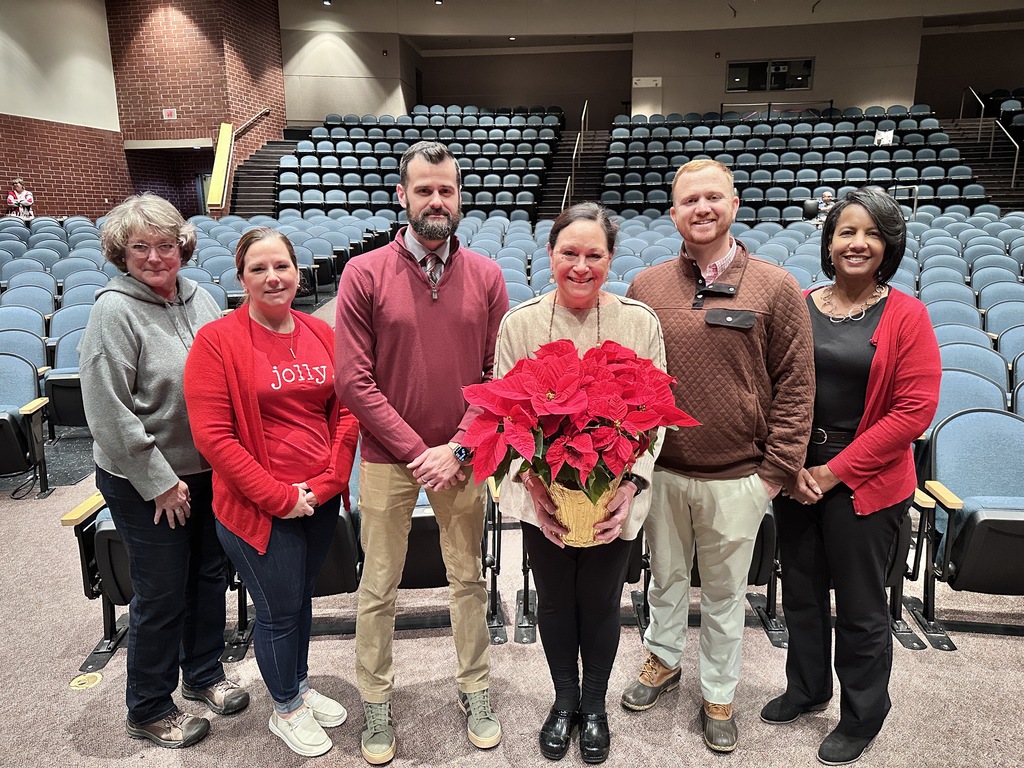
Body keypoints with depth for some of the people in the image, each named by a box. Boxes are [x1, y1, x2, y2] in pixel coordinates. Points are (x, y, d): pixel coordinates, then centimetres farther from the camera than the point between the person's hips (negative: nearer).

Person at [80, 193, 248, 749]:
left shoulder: (198, 299, 3)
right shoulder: (114, 311, -16)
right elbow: (108, 412, -18)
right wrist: (160, 482, -15)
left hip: (207, 470, 6)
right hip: (146, 484, -6)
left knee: (209, 573, 18)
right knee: (162, 594, 7)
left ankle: (204, 673, 42)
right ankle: (148, 712, 29)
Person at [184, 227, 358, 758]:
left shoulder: (322, 335, 3)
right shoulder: (217, 341, -12)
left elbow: (346, 412, 4)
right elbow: (213, 436, -15)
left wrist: (328, 482, -7)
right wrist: (279, 496, -15)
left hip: (322, 500, 5)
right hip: (258, 509, -4)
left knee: (302, 597, 21)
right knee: (278, 610, 10)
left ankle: (300, 685, 45)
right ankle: (286, 710, 35)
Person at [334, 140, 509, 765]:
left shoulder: (486, 276, 0)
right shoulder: (365, 274, -6)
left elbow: (499, 374, -2)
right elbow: (355, 380, -9)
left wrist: (457, 449, -11)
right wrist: (417, 450, -12)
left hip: (461, 458, 2)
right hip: (388, 456, -1)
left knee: (469, 578, 15)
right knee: (379, 587, 11)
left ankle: (476, 690, 35)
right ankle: (377, 702, 32)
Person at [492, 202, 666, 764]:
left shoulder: (640, 322, -7)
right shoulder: (519, 323, -6)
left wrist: (632, 484, -18)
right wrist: (533, 484, -18)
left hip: (614, 499, 0)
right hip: (541, 496, 1)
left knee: (600, 602, 16)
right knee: (554, 601, 18)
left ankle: (594, 705, 43)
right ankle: (564, 699, 45)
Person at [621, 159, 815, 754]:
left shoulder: (775, 288, -5)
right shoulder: (646, 287, 0)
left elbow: (795, 386, -3)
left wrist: (776, 470, -5)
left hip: (737, 478, -1)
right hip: (660, 472, 2)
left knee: (725, 592, 15)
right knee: (666, 577, 21)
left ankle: (718, 693, 37)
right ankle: (664, 661, 46)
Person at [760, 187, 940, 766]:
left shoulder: (906, 315, -8)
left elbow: (915, 409, -12)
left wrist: (835, 471, -14)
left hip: (866, 485, -3)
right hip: (795, 479, 3)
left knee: (861, 608, 11)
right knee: (801, 591, 18)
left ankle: (863, 715, 35)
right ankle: (807, 688, 43)